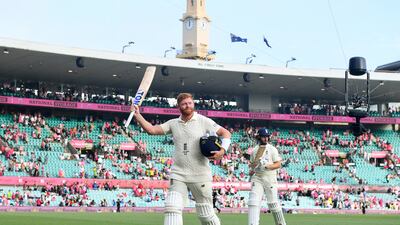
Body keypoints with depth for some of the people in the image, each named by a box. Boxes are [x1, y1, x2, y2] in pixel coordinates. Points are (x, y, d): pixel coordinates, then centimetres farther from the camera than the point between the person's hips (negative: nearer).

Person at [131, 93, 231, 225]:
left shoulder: (203, 121, -1)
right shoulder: (173, 123, 9)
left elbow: (225, 133, 2)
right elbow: (151, 130, 4)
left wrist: (222, 150, -14)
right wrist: (137, 115, -6)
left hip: (200, 175, -3)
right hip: (178, 174, 3)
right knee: (171, 209, -14)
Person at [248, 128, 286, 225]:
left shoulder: (272, 149, 0)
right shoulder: (254, 150, 11)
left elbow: (278, 165, -5)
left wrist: (267, 166, -21)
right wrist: (251, 170, 2)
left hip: (270, 178, -3)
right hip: (257, 178, 3)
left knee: (273, 202, 1)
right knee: (253, 201, -12)